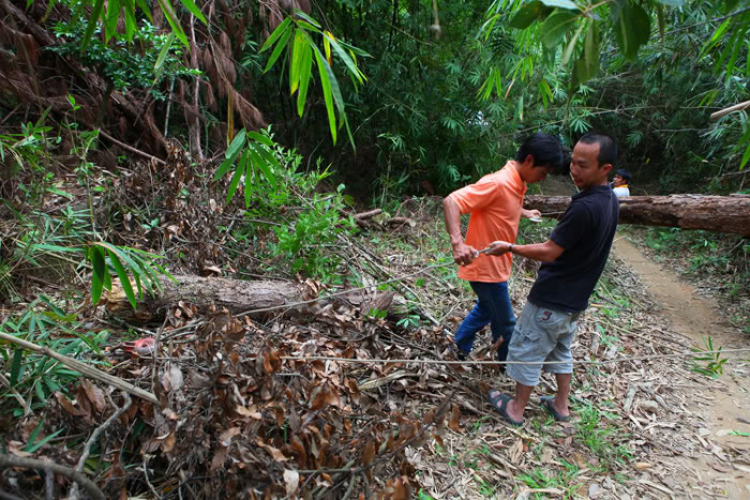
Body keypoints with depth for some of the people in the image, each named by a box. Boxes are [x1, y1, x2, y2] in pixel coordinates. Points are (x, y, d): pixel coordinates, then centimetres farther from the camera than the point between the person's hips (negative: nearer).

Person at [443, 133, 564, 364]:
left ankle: (461, 345, 42)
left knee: (486, 309, 28)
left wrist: (524, 212, 28)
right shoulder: (498, 183, -26)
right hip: (486, 267, -9)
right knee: (505, 323, 11)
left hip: (495, 265, 9)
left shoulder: (517, 184, 4)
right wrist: (457, 242, -45)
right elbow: (450, 202, -34)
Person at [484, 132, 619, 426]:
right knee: (560, 350, 25)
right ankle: (561, 405, 39)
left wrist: (509, 248, -11)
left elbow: (549, 252, -23)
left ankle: (517, 409, 25)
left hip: (551, 300, -9)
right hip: (576, 299, 9)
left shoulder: (585, 208, -29)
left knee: (527, 351, 9)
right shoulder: (610, 200, 1)